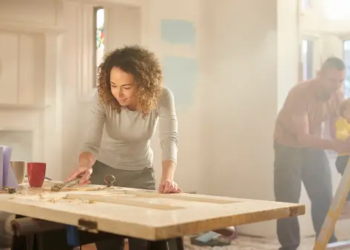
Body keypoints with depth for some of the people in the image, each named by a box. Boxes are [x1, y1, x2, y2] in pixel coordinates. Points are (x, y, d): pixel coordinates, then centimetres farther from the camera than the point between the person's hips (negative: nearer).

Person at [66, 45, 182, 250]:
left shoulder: (162, 97, -25)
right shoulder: (103, 99, -23)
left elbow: (169, 140, -34)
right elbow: (92, 143, -26)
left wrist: (167, 178, -51)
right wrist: (85, 165, -49)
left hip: (142, 173, 0)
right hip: (106, 171, 0)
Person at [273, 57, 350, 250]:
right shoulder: (300, 93, -31)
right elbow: (302, 137, -36)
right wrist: (334, 145, -48)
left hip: (314, 144, 5)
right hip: (289, 146, -5)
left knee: (324, 197, 3)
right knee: (288, 200, -8)